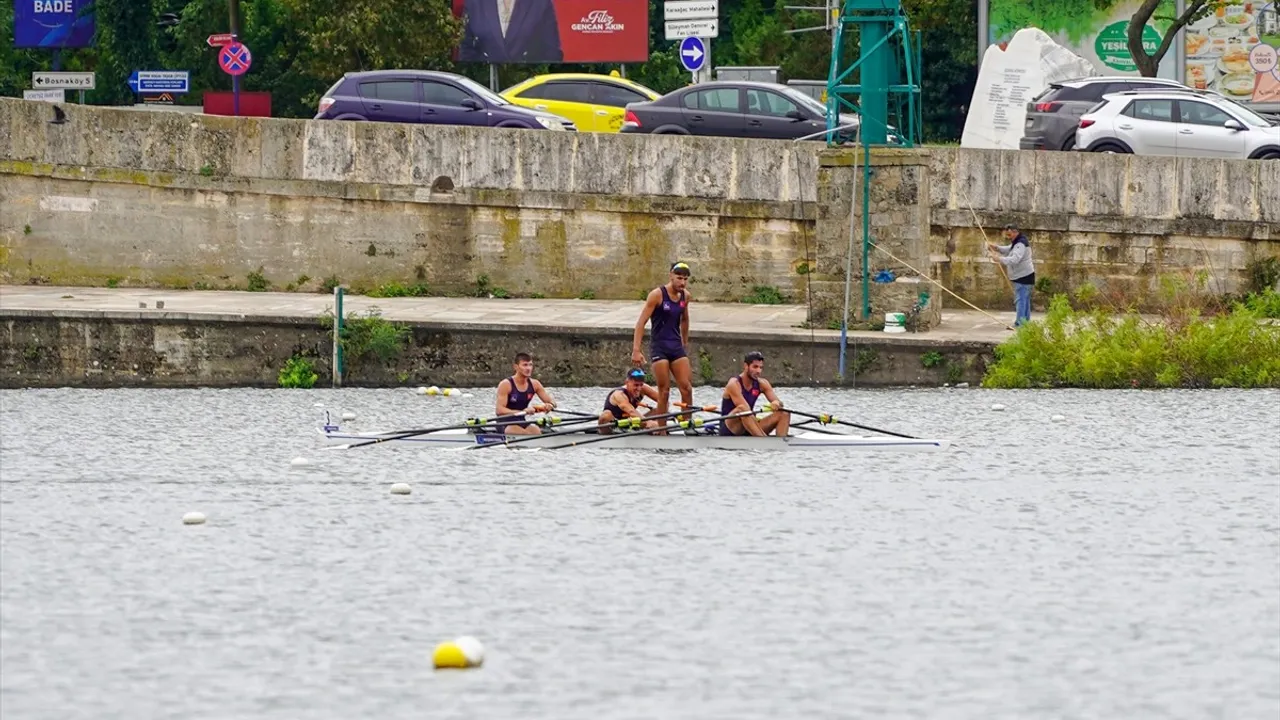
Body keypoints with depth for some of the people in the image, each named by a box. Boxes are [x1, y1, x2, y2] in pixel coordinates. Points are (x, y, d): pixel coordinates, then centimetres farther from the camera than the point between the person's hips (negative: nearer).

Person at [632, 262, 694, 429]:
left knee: (687, 388, -2)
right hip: (659, 346, -5)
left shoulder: (685, 296, 6)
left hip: (676, 346, 5)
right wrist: (636, 350, -20)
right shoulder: (657, 295, -12)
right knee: (664, 391, -6)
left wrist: (685, 345, 28)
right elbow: (641, 322, -13)